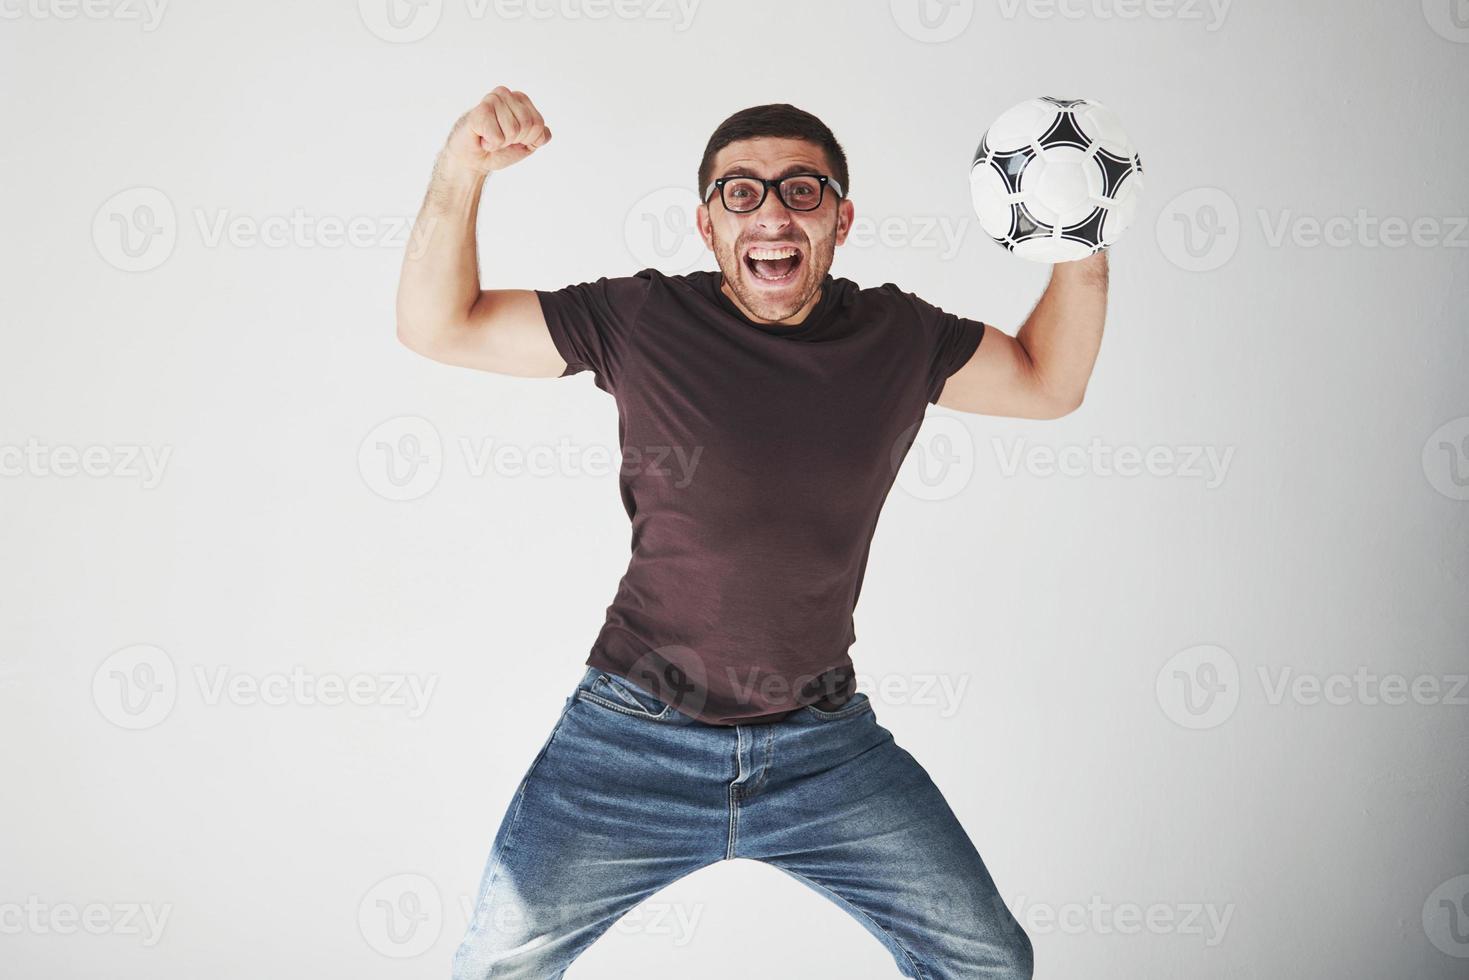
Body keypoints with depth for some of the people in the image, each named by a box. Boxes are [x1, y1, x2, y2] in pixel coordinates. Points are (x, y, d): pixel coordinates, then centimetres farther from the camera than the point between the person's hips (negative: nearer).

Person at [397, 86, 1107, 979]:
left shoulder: (897, 337, 0)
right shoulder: (642, 321, -8)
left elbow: (1048, 382, 14)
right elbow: (436, 326, -5)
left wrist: (1083, 248, -1)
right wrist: (463, 169, -19)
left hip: (826, 745, 2)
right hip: (634, 736, -1)